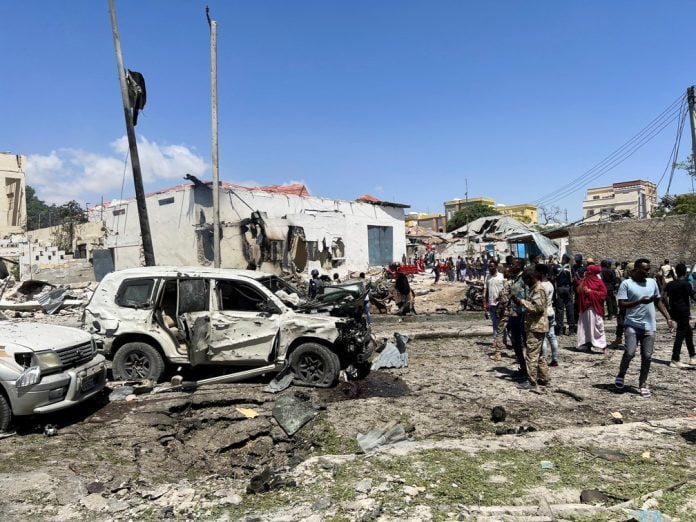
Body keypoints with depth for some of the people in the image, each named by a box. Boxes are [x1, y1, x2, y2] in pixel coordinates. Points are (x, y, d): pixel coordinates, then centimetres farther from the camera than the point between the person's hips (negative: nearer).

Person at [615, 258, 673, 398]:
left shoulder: (652, 282, 10)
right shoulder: (626, 284, -6)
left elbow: (658, 301, 18)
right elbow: (621, 304, -11)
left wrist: (668, 317, 10)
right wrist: (640, 301, -20)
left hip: (649, 326, 4)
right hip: (632, 324, -4)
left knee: (647, 356, 3)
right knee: (630, 352, -15)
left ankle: (643, 384, 18)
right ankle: (621, 376, 10)